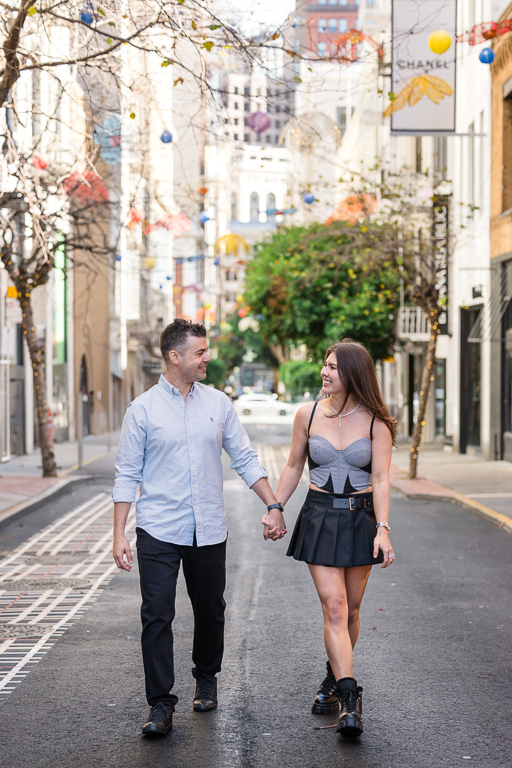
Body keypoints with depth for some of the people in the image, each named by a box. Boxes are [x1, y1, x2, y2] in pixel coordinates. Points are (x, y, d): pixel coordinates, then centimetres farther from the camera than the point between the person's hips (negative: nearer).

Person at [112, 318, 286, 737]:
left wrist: (273, 505, 3)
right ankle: (161, 705, 1)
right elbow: (128, 474, -2)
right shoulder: (143, 409, -3)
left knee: (210, 612, 13)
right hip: (158, 530, -3)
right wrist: (119, 534, -7)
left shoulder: (219, 403, 5)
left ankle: (206, 679, 36)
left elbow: (245, 459, 10)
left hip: (209, 530, 3)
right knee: (157, 616, -6)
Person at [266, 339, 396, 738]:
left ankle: (334, 680, 31)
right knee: (334, 607, -10)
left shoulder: (375, 422, -6)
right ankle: (349, 699, -13)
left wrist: (383, 529, -19)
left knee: (350, 609, 9)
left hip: (361, 518, 0)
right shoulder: (308, 415, 0)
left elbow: (381, 480, -10)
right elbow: (294, 467, 12)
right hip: (320, 516, 0)